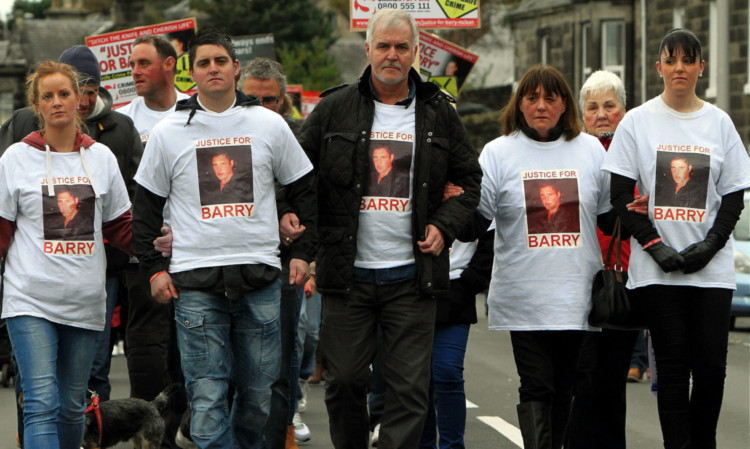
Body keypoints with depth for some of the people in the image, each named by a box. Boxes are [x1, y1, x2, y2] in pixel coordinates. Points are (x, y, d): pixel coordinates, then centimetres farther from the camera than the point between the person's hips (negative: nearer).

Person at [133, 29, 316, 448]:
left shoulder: (270, 124, 7)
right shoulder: (168, 133, 5)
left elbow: (305, 190, 15)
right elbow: (147, 206, 11)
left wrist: (303, 253, 9)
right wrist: (155, 268, 4)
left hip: (259, 278, 1)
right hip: (195, 281, -1)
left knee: (258, 393, 6)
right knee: (207, 397, -6)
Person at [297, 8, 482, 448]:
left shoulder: (439, 112, 7)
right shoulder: (334, 109, 3)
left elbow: (469, 179, 16)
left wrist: (444, 226, 0)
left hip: (412, 277, 1)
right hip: (347, 276, 0)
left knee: (410, 388, -2)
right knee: (345, 381, 4)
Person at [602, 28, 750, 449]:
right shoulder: (638, 122, 5)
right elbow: (621, 194, 1)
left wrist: (710, 244, -7)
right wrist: (655, 246, -9)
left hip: (711, 266, 1)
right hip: (658, 268, -1)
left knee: (711, 365, -2)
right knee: (673, 365, -2)